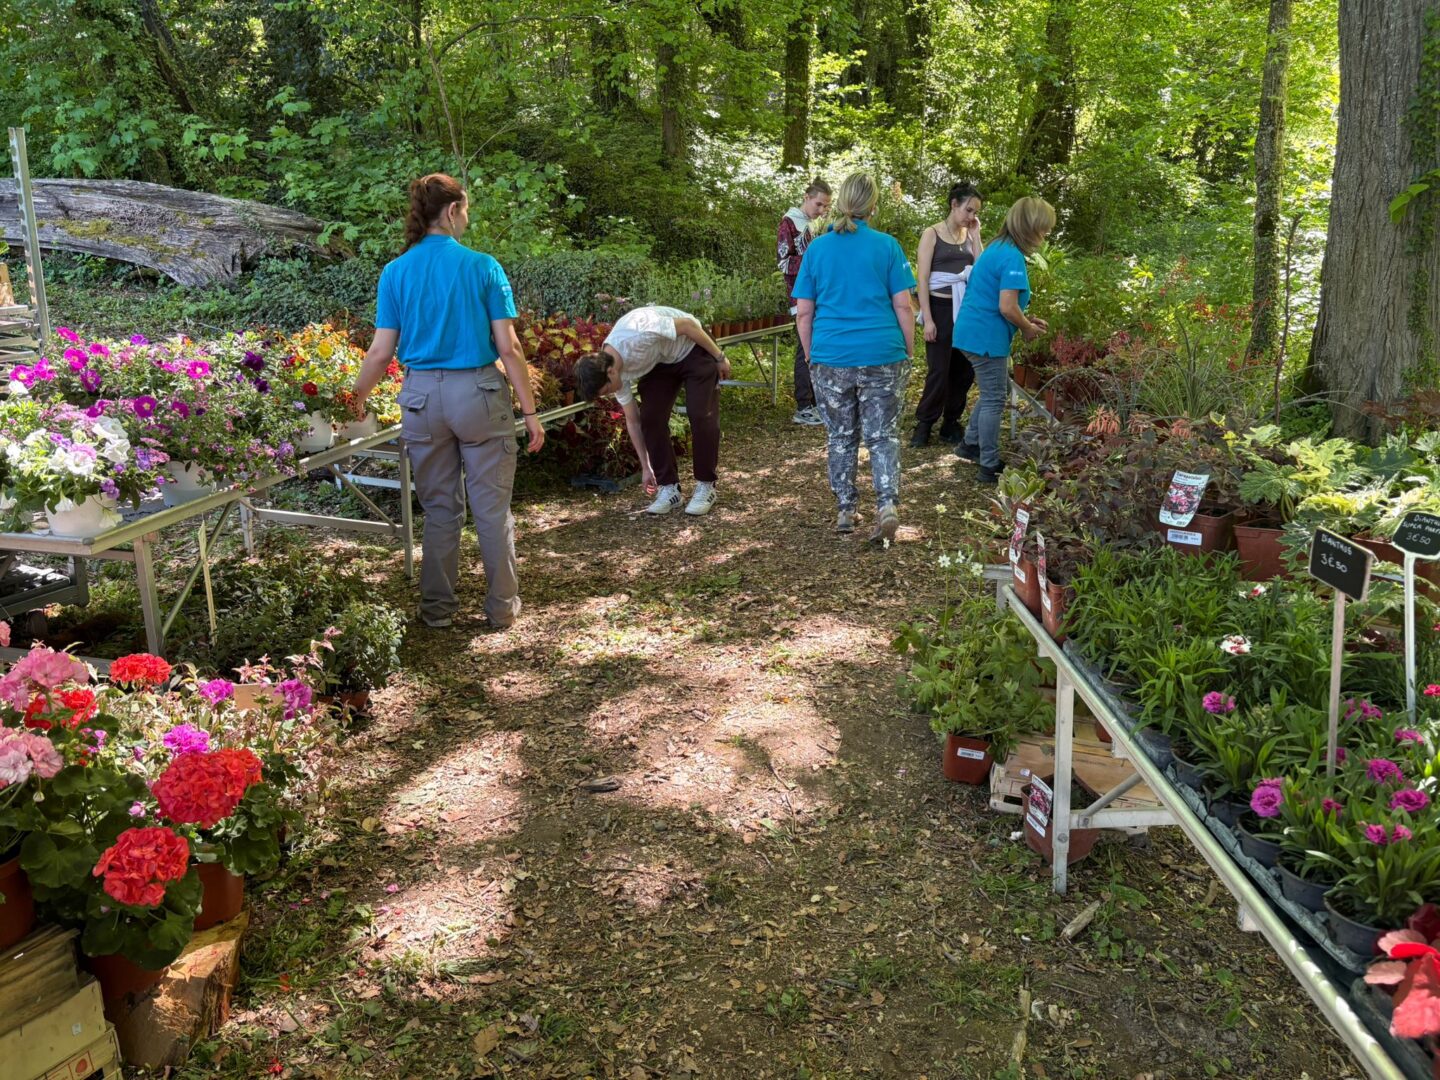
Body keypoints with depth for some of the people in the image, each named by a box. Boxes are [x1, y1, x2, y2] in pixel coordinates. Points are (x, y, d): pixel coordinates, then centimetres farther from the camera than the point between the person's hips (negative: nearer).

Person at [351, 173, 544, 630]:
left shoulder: (395, 272, 2)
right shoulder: (482, 267, -5)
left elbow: (382, 352, -1)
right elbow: (508, 347, -8)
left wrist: (356, 399, 14)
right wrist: (530, 411, -3)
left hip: (422, 396, 3)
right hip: (479, 392, -3)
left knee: (440, 508, 15)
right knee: (492, 507, 8)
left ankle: (438, 608, 22)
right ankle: (502, 607, 17)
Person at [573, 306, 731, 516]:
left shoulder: (637, 335, -41)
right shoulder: (612, 368, -17)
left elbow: (687, 324, -27)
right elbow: (633, 421, -5)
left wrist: (719, 357, -18)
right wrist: (646, 467, 0)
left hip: (694, 348, -5)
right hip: (661, 362, 5)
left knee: (701, 415, -14)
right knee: (651, 418, -9)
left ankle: (706, 486, -1)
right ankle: (669, 487, 1)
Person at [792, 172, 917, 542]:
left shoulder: (817, 248, 4)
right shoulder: (886, 246, -1)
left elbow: (803, 312, 4)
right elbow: (903, 306, -3)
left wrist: (811, 357, 12)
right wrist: (909, 352, 7)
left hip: (831, 358, 1)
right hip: (883, 356, -1)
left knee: (841, 436, 14)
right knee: (883, 435, 6)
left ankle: (845, 510, 18)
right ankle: (887, 503, -10)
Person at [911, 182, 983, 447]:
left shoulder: (969, 236, 10)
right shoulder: (932, 234, -4)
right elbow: (922, 278, -8)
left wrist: (975, 236, -2)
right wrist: (927, 318, -14)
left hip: (966, 309, 5)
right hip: (941, 307, -5)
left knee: (964, 369, 6)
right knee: (939, 370, -5)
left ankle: (951, 424, 18)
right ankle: (924, 424, 9)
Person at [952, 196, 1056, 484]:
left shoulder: (997, 247, 12)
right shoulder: (1013, 257, -19)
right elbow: (1007, 308, -24)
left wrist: (1026, 320, 16)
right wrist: (1027, 328, -6)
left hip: (973, 331, 10)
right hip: (987, 337, -10)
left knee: (991, 394, 23)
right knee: (994, 401, 1)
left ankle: (970, 445, 33)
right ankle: (990, 466, 9)